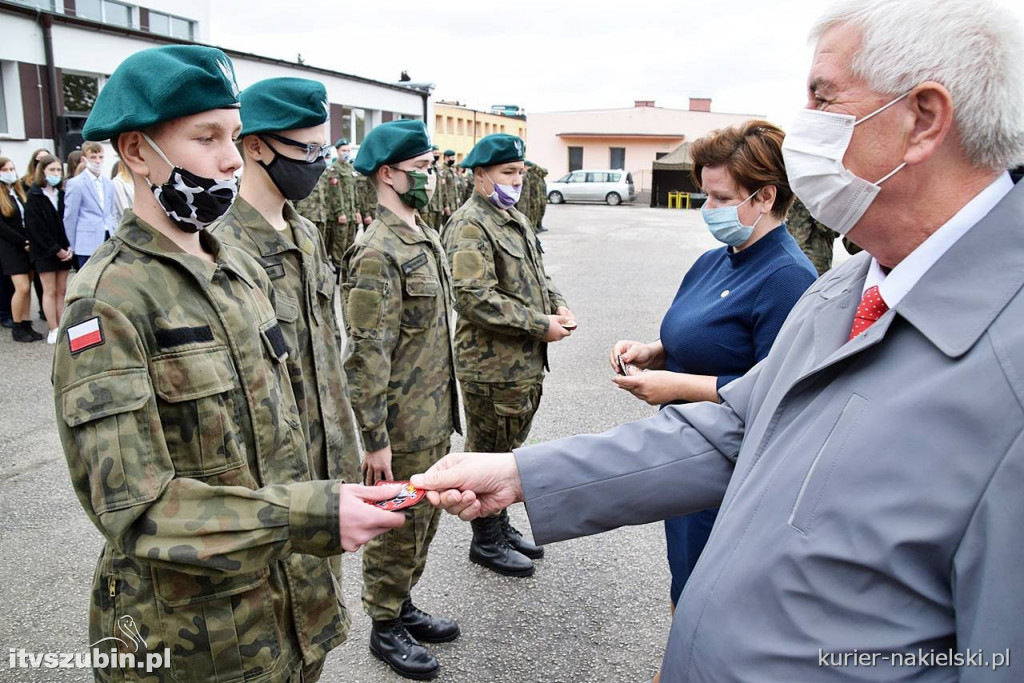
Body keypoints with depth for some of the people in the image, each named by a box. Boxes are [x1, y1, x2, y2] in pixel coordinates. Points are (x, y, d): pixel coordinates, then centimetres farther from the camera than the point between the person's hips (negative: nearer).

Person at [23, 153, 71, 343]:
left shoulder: (61, 194, 10)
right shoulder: (34, 196, -4)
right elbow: (36, 228, -9)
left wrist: (69, 247, -6)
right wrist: (55, 250, -12)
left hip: (63, 251, 4)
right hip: (44, 251, -4)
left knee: (62, 290, 6)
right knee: (50, 291, -2)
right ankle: (54, 330, 2)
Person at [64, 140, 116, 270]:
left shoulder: (109, 183, 13)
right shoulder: (75, 184, -5)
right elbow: (69, 218, -3)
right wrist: (72, 247, -2)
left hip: (108, 242, 6)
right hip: (87, 245, -5)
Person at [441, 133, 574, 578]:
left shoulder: (515, 219, 15)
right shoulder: (470, 225, -17)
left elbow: (537, 275, 23)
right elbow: (475, 297, -26)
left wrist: (558, 308, 2)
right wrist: (539, 325, -22)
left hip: (527, 362, 9)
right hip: (492, 366, -9)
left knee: (508, 450, 21)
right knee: (488, 455, 6)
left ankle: (501, 526, 38)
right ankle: (486, 542, 23)